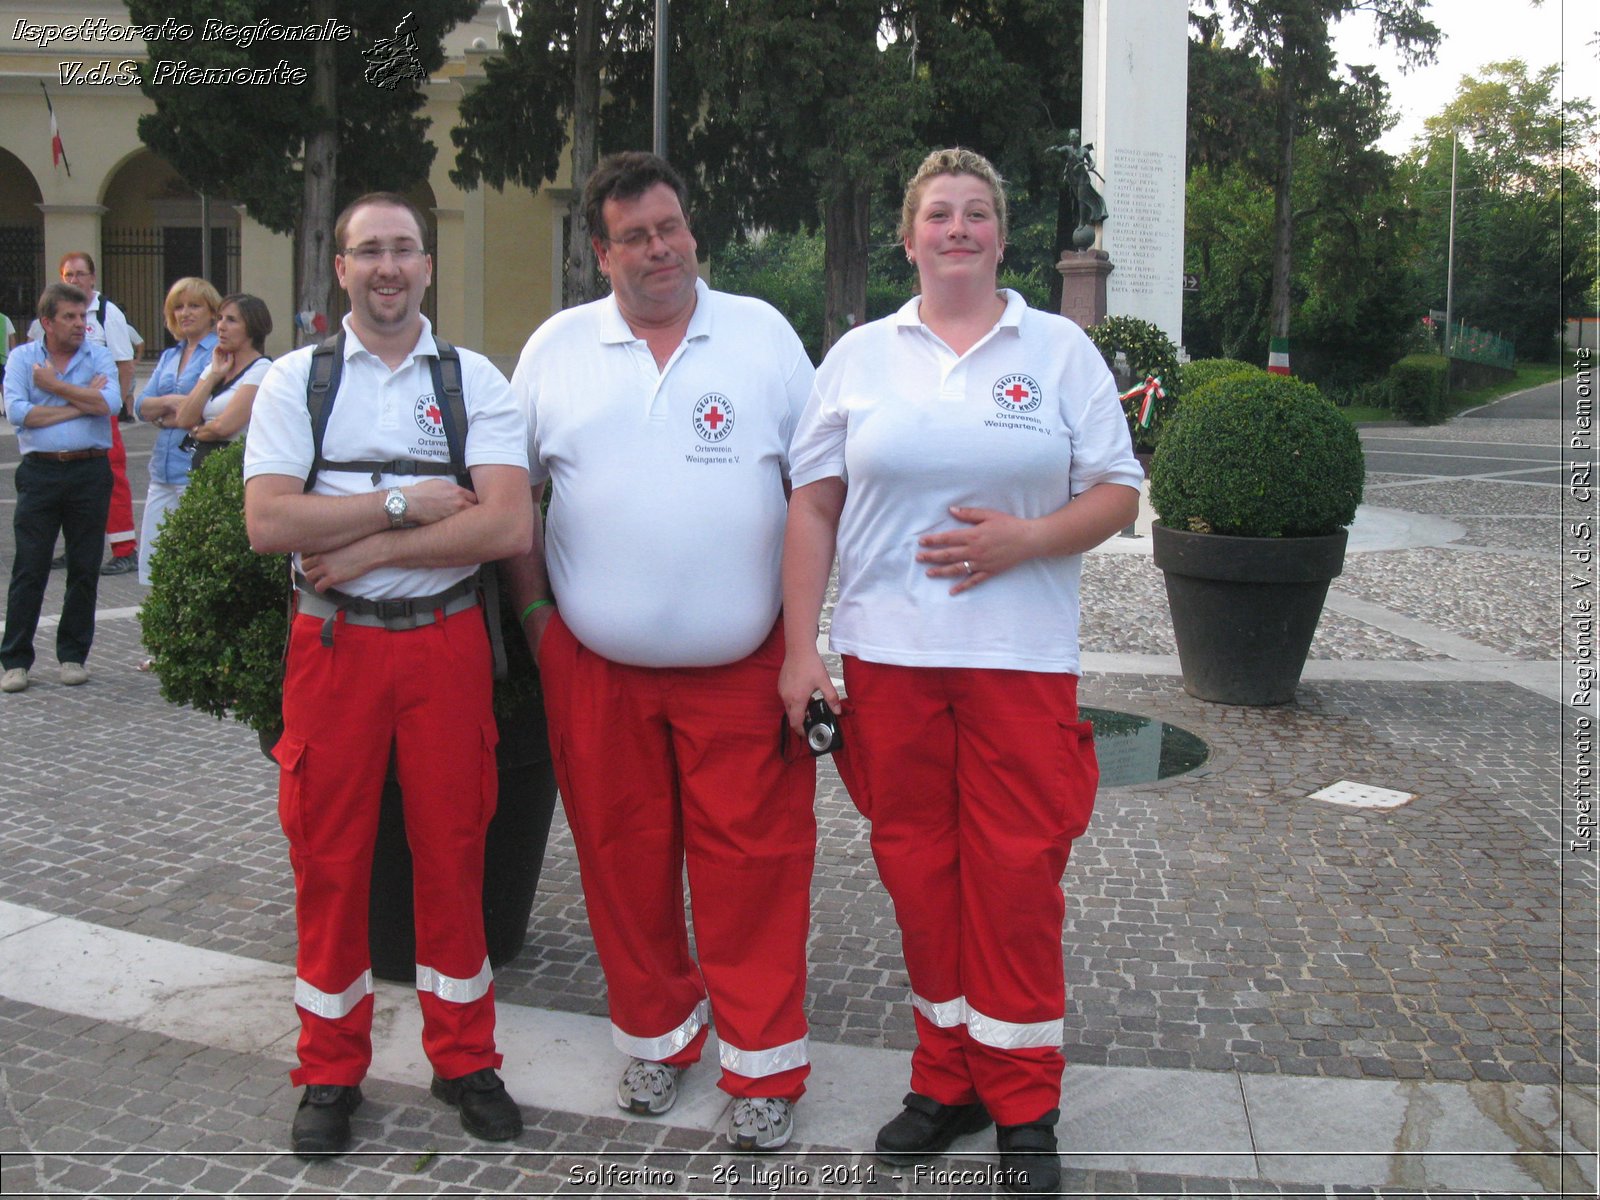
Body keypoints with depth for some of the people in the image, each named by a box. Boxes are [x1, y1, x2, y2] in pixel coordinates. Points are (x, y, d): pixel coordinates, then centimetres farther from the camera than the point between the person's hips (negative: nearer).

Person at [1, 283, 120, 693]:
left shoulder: (99, 357, 6)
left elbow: (110, 403, -13)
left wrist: (55, 386, -9)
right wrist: (79, 404, -8)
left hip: (90, 471, 1)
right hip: (39, 471, -1)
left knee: (85, 568, 6)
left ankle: (73, 655, 18)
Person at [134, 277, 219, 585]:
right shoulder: (168, 357, 19)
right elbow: (142, 406, 11)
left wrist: (160, 415, -1)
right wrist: (171, 402, -9)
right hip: (163, 472, 8)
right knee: (153, 563, 9)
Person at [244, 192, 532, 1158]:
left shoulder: (475, 381, 3)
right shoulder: (295, 380, 5)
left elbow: (510, 527, -10)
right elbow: (269, 521, -8)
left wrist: (368, 549, -13)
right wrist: (409, 504, -12)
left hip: (447, 642, 0)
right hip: (334, 644, 0)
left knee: (452, 852, 7)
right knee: (330, 857, 7)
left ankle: (464, 1059, 23)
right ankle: (331, 1071, 22)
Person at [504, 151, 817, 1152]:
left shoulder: (764, 335, 4)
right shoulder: (557, 348, 7)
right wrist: (531, 604, 5)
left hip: (742, 661, -1)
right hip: (597, 664, 2)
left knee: (752, 861, 1)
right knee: (624, 858, 11)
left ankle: (764, 1066, 15)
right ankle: (655, 1036, 30)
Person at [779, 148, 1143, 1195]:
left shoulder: (1060, 349, 7)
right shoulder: (861, 355, 10)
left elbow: (1118, 493, 5)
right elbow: (813, 506, 8)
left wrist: (1025, 538, -13)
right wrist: (801, 646, 1)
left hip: (1022, 657, -1)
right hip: (887, 655, 2)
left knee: (1017, 873, -1)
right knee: (917, 870, 7)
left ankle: (1024, 1104, 15)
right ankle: (948, 1080, 24)